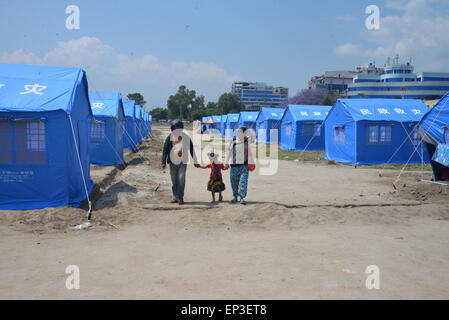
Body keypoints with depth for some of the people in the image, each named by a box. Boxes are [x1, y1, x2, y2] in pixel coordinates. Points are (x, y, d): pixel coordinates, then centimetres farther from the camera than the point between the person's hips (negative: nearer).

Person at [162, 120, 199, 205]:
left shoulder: (186, 137, 3)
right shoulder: (170, 137, 2)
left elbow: (191, 149, 9)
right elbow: (165, 150, 2)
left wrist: (195, 162, 9)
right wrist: (164, 162, -5)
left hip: (183, 161, -1)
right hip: (173, 161, 1)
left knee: (181, 178, -11)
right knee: (174, 180, 6)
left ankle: (180, 197, -2)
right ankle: (175, 197, 15)